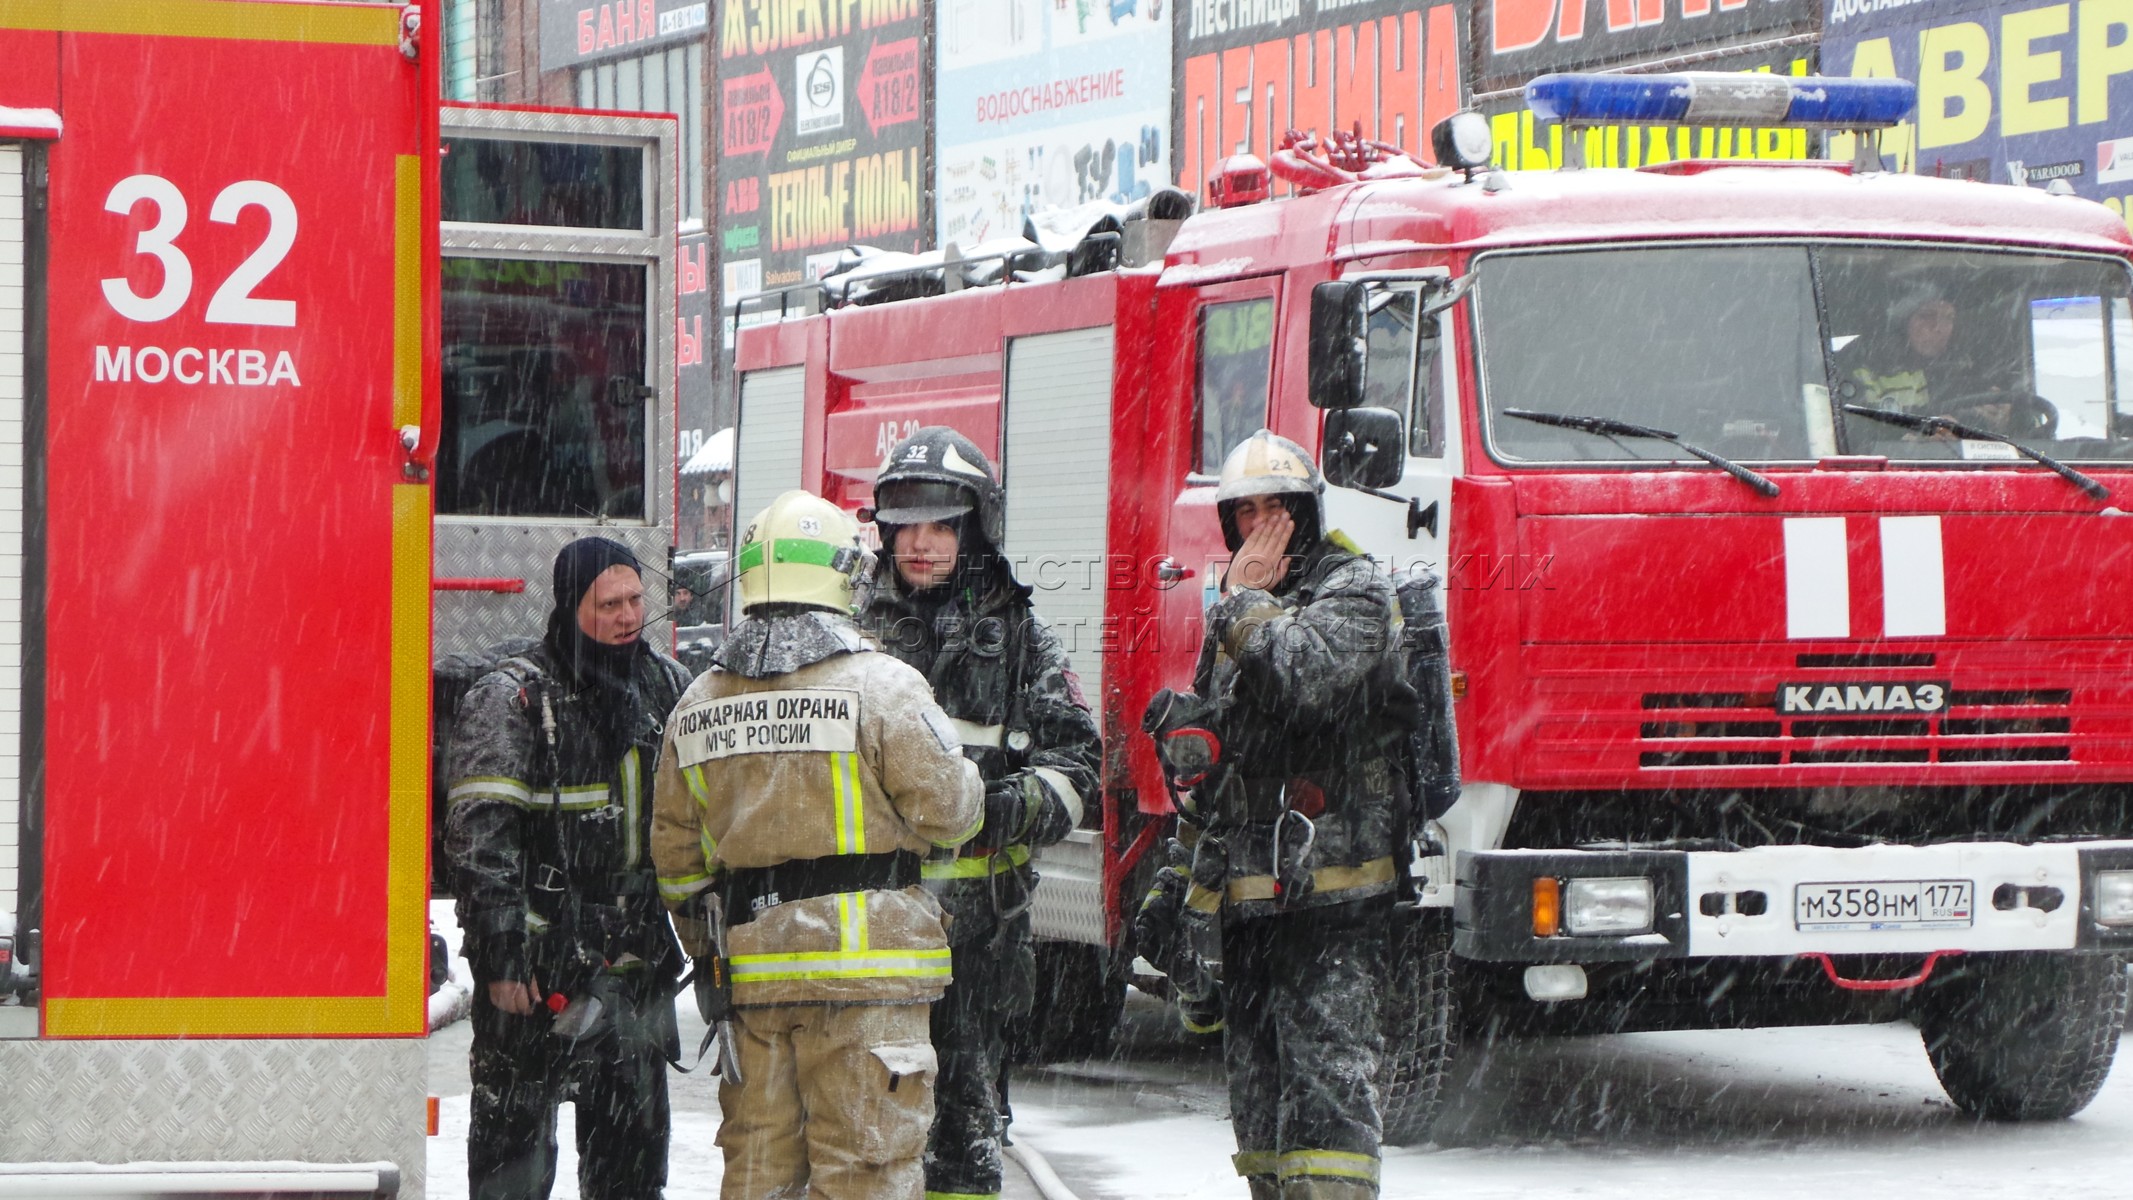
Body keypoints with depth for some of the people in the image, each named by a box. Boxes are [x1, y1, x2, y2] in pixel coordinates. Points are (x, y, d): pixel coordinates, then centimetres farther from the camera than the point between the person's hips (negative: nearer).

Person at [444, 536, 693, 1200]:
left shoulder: (666, 686, 10)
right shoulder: (511, 697, -8)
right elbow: (481, 834, -13)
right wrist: (502, 954, -18)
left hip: (639, 960, 6)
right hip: (540, 961, -6)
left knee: (635, 1134, 10)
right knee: (516, 1122, -2)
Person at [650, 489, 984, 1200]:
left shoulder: (698, 705, 9)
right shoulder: (881, 686, -9)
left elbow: (677, 853, 15)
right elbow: (948, 811, -9)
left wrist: (704, 953, 26)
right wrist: (974, 792, 14)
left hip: (750, 967, 5)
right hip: (862, 961, -5)